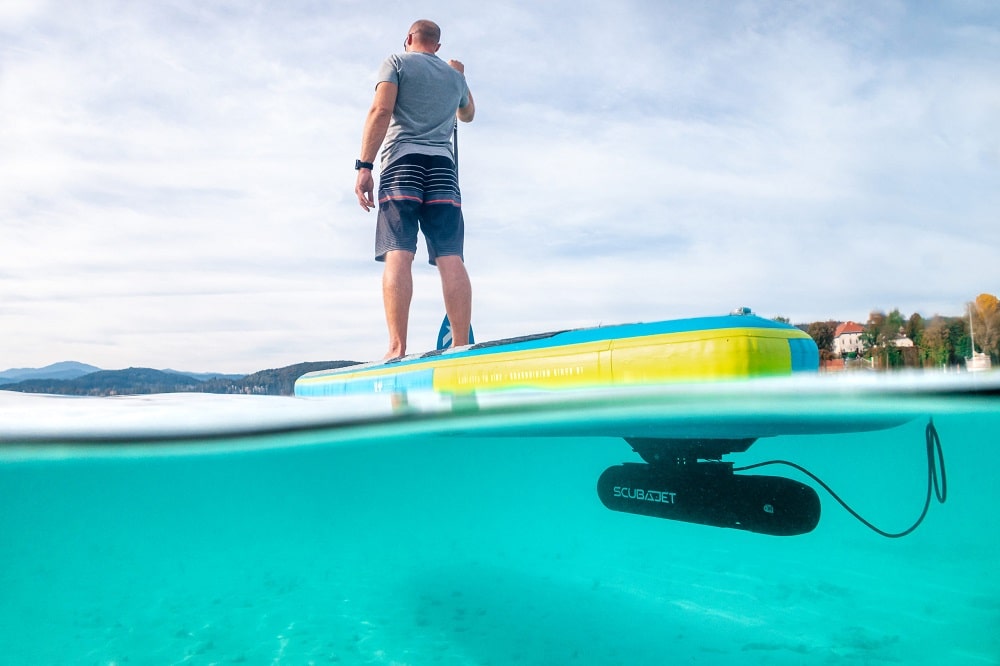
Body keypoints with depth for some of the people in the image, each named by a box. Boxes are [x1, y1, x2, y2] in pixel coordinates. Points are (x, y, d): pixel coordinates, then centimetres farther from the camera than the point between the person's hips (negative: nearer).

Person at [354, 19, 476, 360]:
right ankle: (461, 347, -16)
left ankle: (397, 350, -25)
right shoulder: (454, 74, 25)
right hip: (443, 165, 3)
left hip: (403, 160, -3)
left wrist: (364, 166, -9)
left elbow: (381, 111, -5)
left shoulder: (397, 62, 12)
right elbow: (467, 115, 45)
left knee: (398, 255, -14)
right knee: (451, 258, -8)